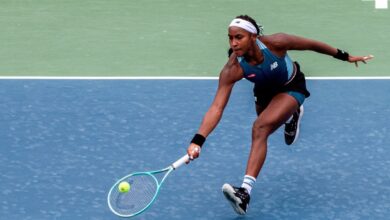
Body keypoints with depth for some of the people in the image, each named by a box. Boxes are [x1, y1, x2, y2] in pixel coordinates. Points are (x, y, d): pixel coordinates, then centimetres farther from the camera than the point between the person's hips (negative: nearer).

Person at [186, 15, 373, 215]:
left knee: (261, 128, -28)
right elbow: (216, 108, -36)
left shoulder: (275, 43, -36)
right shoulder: (232, 69, -32)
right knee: (261, 131, 30)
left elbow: (311, 44, -19)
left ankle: (245, 192, -36)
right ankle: (291, 115, 64)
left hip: (291, 88, -4)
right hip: (265, 91, 4)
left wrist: (344, 56, -6)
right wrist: (197, 141, -49)